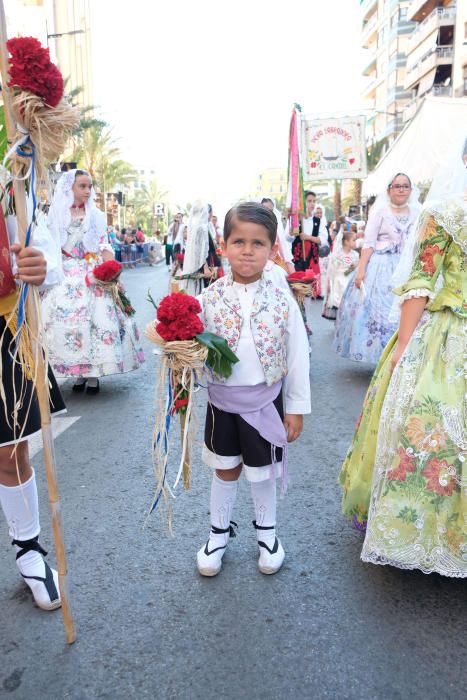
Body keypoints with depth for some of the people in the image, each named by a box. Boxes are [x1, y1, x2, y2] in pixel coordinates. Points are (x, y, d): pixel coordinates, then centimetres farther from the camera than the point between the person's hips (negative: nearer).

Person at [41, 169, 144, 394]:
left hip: (93, 276, -1)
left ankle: (93, 374, 0)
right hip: (64, 277, 1)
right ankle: (79, 373, 7)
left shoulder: (95, 215, 7)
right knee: (66, 319, -3)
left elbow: (105, 248, 2)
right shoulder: (56, 216, 7)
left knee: (94, 319, -7)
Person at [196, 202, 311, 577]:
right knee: (225, 470, 17)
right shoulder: (209, 298, -9)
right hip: (222, 401, 1)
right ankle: (219, 532, 40)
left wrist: (296, 408, 0)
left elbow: (298, 357, -4)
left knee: (262, 472, 16)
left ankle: (266, 532, 42)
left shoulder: (283, 302, -10)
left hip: (265, 401, -1)